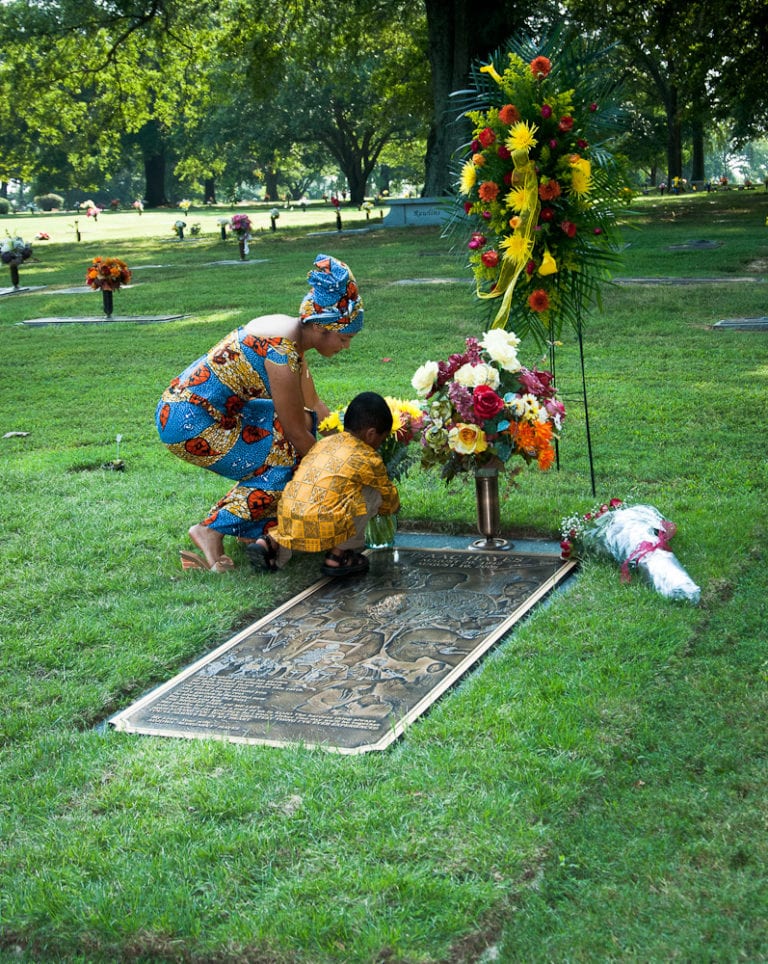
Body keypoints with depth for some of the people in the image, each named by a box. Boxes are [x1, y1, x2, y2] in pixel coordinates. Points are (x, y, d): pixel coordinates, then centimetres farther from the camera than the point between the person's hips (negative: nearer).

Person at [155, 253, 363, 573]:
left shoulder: (289, 331, 5)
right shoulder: (284, 353, -23)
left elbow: (313, 404, 18)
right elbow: (297, 435, -15)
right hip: (189, 423, -10)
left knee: (304, 418, 13)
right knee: (285, 462, -8)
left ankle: (256, 526, 15)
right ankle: (212, 531, -3)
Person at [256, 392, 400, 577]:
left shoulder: (324, 442, 21)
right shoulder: (368, 458, 5)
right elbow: (389, 495, 22)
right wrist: (393, 507, 46)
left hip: (286, 523, 6)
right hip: (323, 530, -6)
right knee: (374, 492, 10)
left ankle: (272, 542, 17)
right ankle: (339, 554, 9)